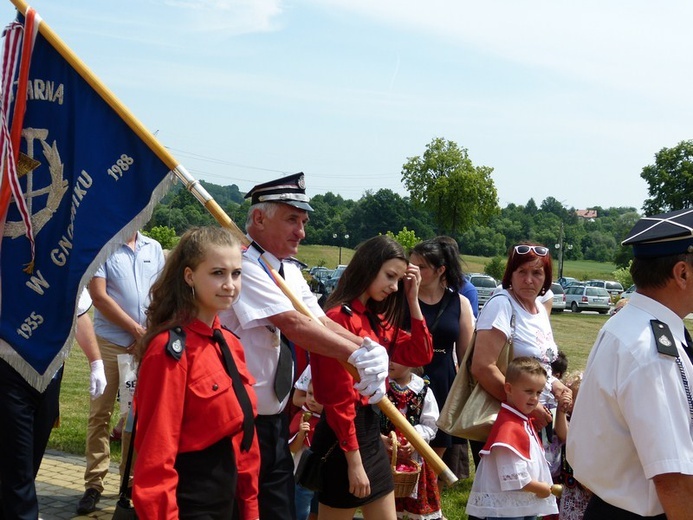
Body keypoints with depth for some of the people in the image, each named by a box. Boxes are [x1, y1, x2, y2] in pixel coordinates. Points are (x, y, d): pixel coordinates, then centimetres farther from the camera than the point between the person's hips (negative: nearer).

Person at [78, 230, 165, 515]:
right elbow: (99, 296, -9)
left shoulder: (154, 248, 11)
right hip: (110, 343, -4)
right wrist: (135, 328, -8)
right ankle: (94, 484, 4)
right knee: (100, 414, -2)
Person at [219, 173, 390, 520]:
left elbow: (321, 324, 0)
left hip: (275, 421, 9)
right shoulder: (242, 265, -18)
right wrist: (357, 353, -25)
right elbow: (294, 325, -26)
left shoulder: (290, 271, 10)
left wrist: (369, 349, -17)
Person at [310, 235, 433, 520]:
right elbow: (339, 398, -20)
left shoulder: (377, 319, 10)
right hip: (345, 436, -9)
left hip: (371, 430, 10)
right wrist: (354, 461, -19)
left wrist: (412, 299, 5)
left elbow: (420, 355, 10)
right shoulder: (340, 318, -18)